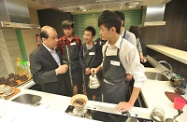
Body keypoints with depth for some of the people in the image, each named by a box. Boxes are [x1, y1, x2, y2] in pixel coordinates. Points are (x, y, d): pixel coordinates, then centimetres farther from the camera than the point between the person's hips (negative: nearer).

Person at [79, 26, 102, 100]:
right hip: (86, 73, 5)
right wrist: (85, 68, -13)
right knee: (87, 91, 21)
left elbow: (99, 60, -15)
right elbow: (81, 58, 1)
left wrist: (90, 68, -13)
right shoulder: (83, 46, 2)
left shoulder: (98, 47, -13)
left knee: (96, 93, 10)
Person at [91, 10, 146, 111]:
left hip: (119, 90, -5)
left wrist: (130, 103, -17)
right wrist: (98, 68, -5)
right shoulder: (105, 47, -4)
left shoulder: (128, 48, -23)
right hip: (105, 87, 6)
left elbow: (140, 78, -20)